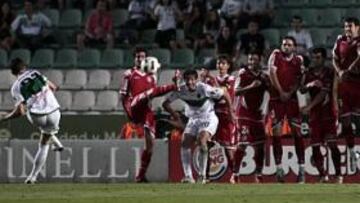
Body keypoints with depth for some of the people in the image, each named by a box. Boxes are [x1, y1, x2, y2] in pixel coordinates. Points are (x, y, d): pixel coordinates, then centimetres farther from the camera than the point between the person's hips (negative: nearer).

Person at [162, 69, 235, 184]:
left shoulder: (204, 89, -24)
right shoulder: (181, 91, -11)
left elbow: (225, 94, -14)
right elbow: (166, 103, -1)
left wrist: (230, 112, -5)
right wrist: (173, 113, -16)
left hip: (208, 119, -5)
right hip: (193, 120, 5)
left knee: (201, 140, -28)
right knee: (185, 143, -11)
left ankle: (202, 175, -20)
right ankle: (188, 176, -7)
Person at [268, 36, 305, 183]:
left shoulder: (298, 60, 6)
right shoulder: (275, 55, 2)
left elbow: (299, 80, 3)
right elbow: (272, 73, -7)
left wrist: (290, 92, -12)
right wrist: (281, 91, -12)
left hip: (291, 98, 1)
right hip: (276, 98, -1)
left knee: (297, 132, -4)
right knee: (276, 133, -3)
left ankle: (301, 168, -3)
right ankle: (278, 167, 1)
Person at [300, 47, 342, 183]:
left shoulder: (329, 73, -5)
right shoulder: (308, 74, 8)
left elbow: (324, 92, -14)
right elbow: (302, 90, -2)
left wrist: (309, 107, -21)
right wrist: (309, 84, -25)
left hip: (328, 112, -4)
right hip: (315, 114, 4)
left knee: (332, 144, -11)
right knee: (315, 146, 0)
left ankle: (338, 175, -7)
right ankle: (322, 175, 8)